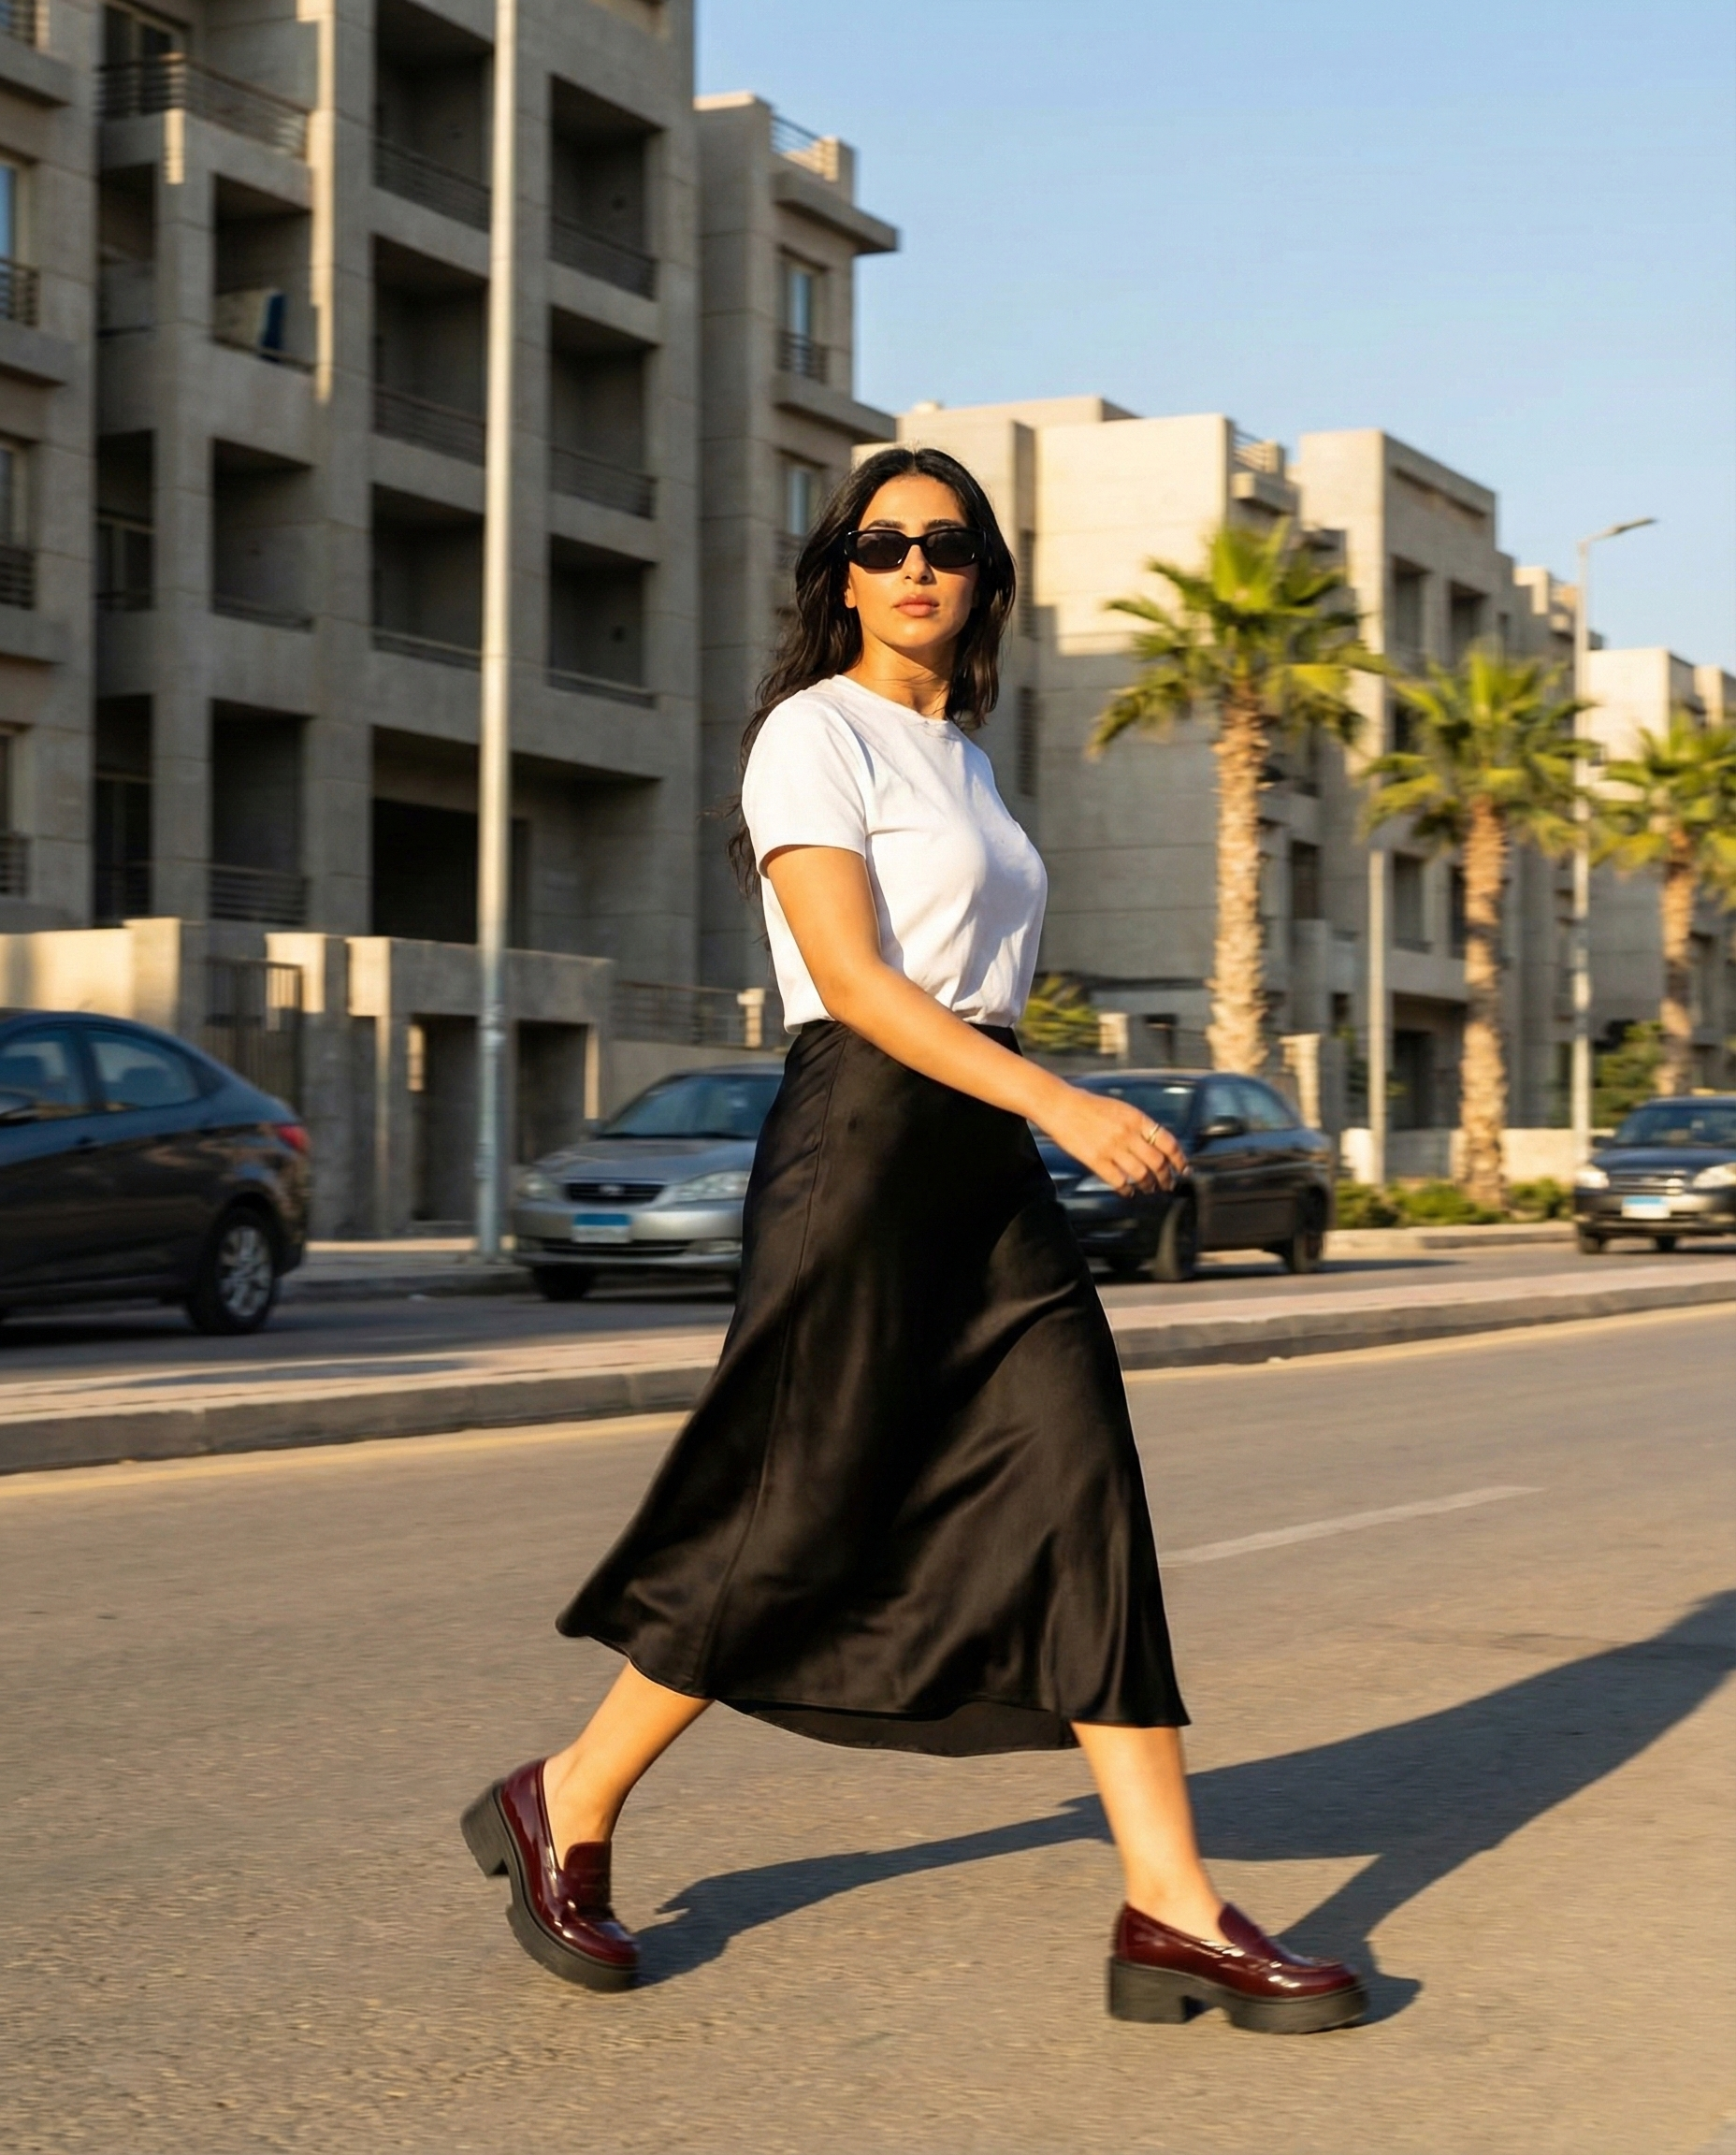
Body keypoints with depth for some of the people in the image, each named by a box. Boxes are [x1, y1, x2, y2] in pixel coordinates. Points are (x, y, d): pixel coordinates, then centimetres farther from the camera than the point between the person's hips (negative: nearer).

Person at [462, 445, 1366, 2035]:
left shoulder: (961, 758, 19)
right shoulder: (816, 734, -6)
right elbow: (852, 980, -17)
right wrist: (1061, 1105, -24)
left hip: (988, 1166, 8)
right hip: (860, 1142, -8)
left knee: (1087, 1501, -2)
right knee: (797, 1527, -3)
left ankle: (1173, 1917, -4)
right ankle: (562, 1809, 17)